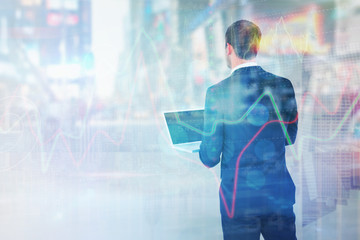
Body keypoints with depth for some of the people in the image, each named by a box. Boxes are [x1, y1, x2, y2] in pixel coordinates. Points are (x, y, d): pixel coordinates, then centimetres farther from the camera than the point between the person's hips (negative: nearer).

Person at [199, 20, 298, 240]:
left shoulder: (218, 93, -13)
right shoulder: (284, 86, -3)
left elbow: (210, 158, -9)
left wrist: (204, 149, 14)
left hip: (239, 199, -3)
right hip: (280, 195, 3)